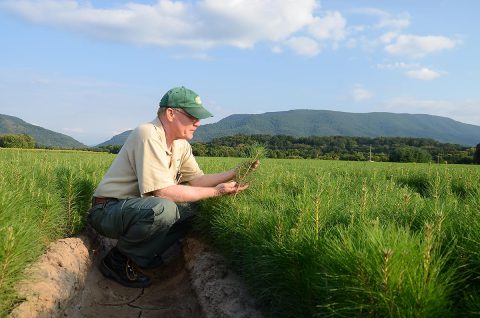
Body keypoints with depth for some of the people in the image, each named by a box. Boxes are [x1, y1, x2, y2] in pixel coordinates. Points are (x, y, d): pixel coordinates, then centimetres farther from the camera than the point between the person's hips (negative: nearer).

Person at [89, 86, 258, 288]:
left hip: (139, 207, 9)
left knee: (194, 211, 0)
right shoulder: (148, 135, -23)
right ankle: (117, 259, -9)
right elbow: (162, 191, -29)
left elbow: (196, 180, 5)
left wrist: (235, 173, -7)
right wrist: (216, 191, -24)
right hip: (107, 210, -9)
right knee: (163, 209, -35)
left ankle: (138, 257, 5)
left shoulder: (181, 144, 6)